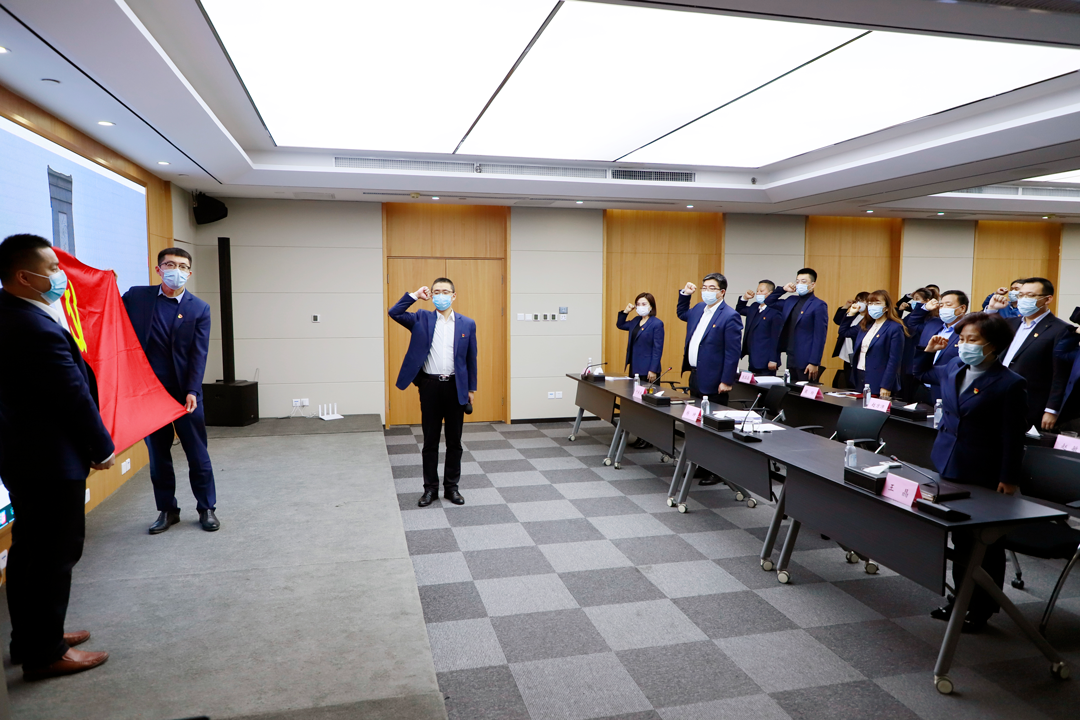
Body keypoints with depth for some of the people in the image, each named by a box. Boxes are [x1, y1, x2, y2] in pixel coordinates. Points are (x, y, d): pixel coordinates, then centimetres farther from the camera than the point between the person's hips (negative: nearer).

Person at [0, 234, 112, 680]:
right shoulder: (38, 329, -26)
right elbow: (75, 396, -19)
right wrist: (103, 448, -9)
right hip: (52, 460, -10)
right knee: (56, 555, 3)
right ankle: (45, 654, 17)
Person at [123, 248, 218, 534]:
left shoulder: (199, 309, 0)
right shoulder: (137, 296, 3)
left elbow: (199, 353, -6)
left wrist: (192, 391, -14)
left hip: (185, 393, -1)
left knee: (198, 454, 6)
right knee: (157, 455, 11)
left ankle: (207, 508, 19)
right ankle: (167, 510, 24)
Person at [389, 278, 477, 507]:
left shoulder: (467, 323, 3)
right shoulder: (422, 319, 3)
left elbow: (471, 358, 6)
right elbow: (394, 313, -9)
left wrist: (472, 388, 6)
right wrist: (415, 295, -10)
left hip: (455, 386, 0)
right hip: (430, 385, 0)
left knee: (454, 441, 8)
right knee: (430, 441, 7)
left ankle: (451, 487, 21)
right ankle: (430, 488, 19)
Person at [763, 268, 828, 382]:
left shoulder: (819, 305, -8)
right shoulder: (791, 301, 12)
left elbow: (820, 336, -12)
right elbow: (769, 302, 24)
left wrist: (814, 363, -16)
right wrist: (783, 289, 8)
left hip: (806, 363, -7)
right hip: (791, 360, 7)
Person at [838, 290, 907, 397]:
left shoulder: (895, 329, -9)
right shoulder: (865, 326, 13)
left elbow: (894, 361, -13)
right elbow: (844, 332, 26)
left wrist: (886, 387, -17)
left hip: (878, 383, -7)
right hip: (859, 379, 7)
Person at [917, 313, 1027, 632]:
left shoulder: (1009, 384, -14)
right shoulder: (952, 369, 4)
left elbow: (1013, 437, -13)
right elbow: (922, 374, 26)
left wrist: (1009, 479, -13)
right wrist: (929, 352, 8)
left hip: (984, 478, -6)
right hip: (950, 468, 6)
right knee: (960, 538, 17)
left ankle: (982, 608, 20)